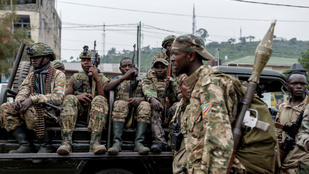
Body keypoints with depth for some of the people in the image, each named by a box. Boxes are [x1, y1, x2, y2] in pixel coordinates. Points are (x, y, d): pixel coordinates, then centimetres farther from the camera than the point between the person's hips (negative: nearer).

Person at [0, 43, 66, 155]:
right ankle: (26, 145, -18)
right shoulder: (30, 76, 22)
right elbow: (23, 92, 10)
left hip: (51, 113, -6)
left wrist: (32, 99, -24)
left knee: (29, 110, -34)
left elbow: (57, 97, -14)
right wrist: (18, 100, -17)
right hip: (33, 110, 7)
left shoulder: (58, 75, 1)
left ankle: (45, 146, -19)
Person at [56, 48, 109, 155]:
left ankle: (95, 142, -46)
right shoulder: (75, 78, 22)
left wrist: (97, 79, -6)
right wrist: (77, 96, -11)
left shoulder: (103, 79, 16)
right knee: (70, 99, -30)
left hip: (94, 111, -1)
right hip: (77, 110, 1)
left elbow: (104, 97, 0)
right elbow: (67, 95, 11)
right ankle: (66, 141, -42)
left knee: (100, 100, -33)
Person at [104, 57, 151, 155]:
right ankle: (117, 142, -43)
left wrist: (140, 99, -15)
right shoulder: (117, 80, 25)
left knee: (145, 105, -31)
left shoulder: (141, 82, 27)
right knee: (120, 104, -34)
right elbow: (106, 89, 1)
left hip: (137, 110, 1)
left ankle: (139, 142, -40)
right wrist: (124, 77, -5)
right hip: (121, 110, -1)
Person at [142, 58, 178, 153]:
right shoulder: (148, 79, 17)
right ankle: (160, 141, -46)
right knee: (154, 108, -35)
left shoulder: (172, 80, 22)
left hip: (169, 110, 1)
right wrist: (152, 99, -30)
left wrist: (171, 87, -9)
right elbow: (147, 90, -7)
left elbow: (175, 99, 10)